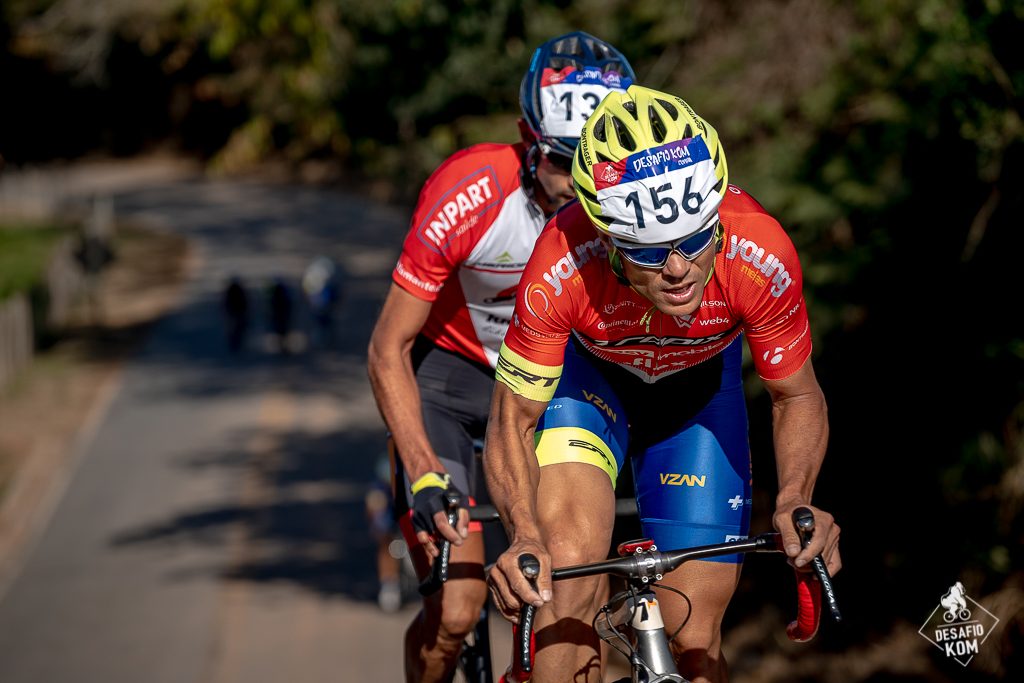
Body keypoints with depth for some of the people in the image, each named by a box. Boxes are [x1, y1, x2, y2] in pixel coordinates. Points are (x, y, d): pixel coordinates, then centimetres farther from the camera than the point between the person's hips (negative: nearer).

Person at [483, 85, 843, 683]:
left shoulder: (761, 257, -36)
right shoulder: (562, 268, -39)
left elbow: (798, 397, -18)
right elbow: (513, 422, -26)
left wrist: (794, 504, -36)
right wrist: (525, 537, -44)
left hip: (700, 383, 1)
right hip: (585, 372, -1)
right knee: (572, 565, -28)